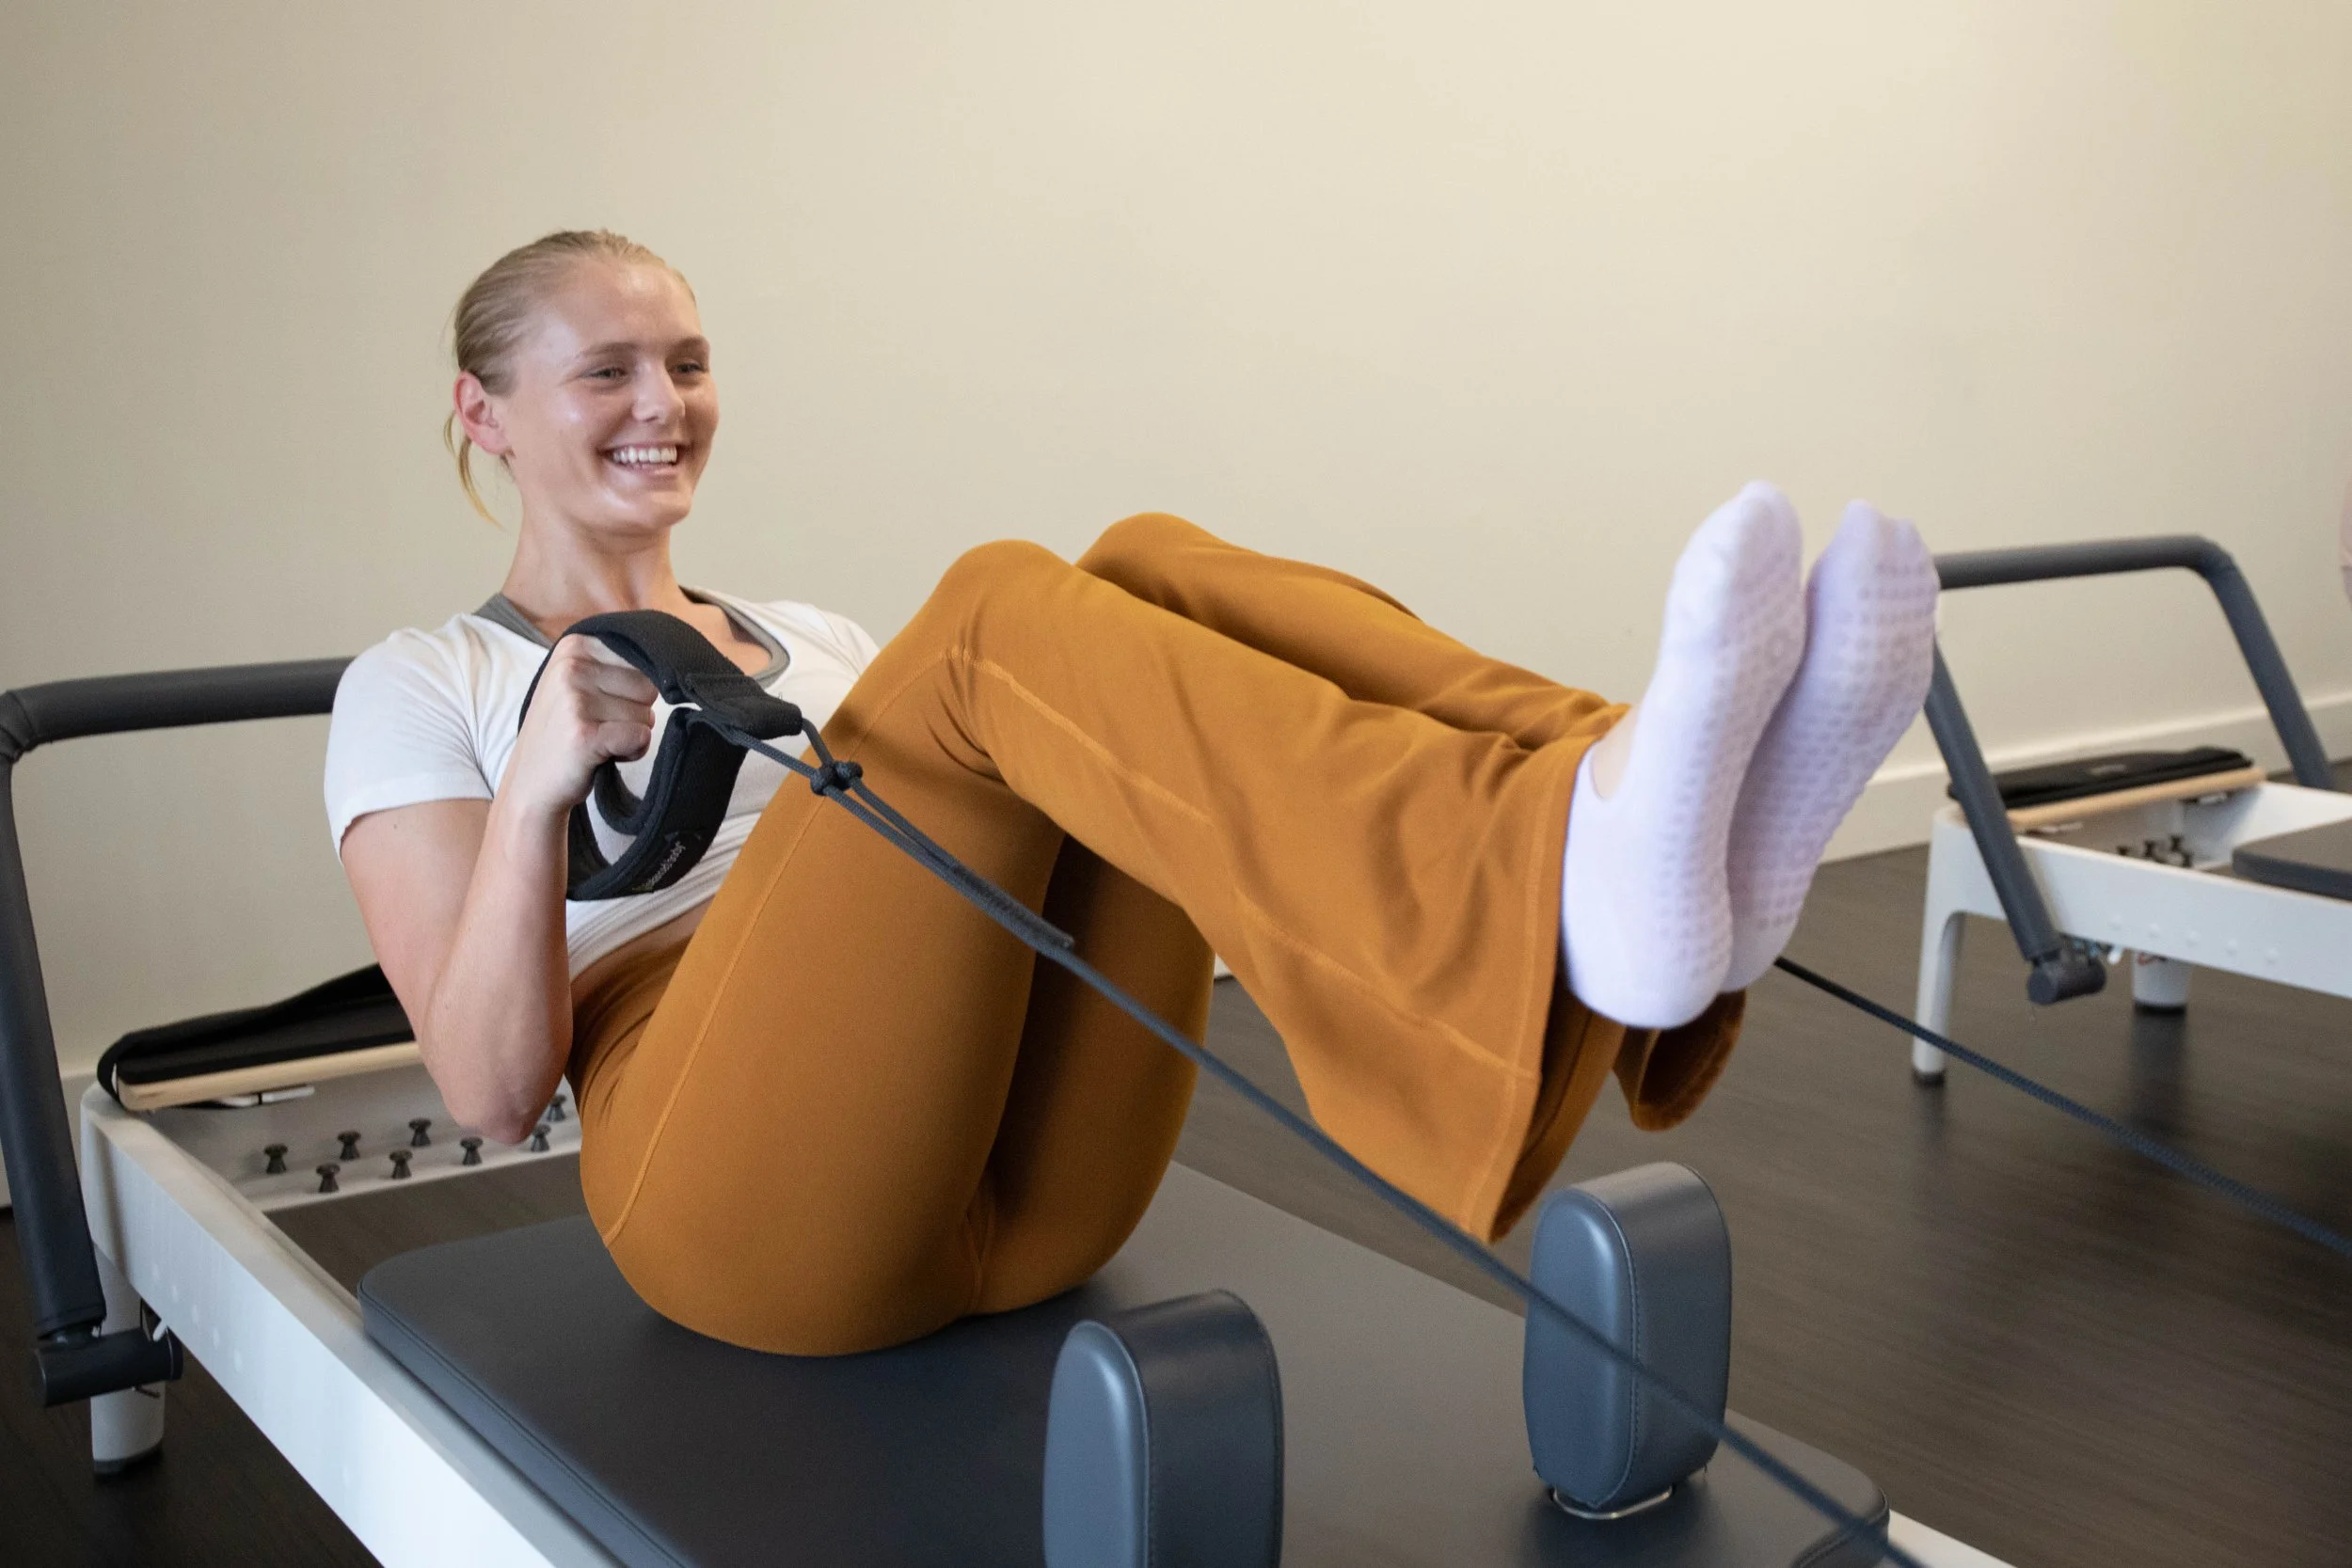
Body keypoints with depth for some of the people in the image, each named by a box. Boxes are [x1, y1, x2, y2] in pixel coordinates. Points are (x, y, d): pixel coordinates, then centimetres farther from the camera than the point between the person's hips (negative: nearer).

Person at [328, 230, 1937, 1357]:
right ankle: (1572, 874, -54)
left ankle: (1639, 859, -41)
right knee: (1000, 609, -27)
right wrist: (539, 781, -14)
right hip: (756, 1195, -4)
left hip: (1036, 1189, 5)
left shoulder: (801, 638, 28)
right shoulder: (423, 688, 14)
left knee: (1148, 575, -17)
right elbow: (492, 1086, 1)